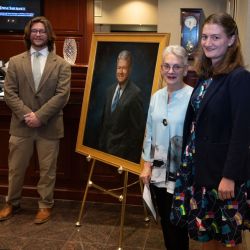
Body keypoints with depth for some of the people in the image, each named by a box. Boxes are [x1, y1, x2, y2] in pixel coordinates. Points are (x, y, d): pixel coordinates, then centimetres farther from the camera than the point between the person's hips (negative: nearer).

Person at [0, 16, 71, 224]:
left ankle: (45, 206, 26)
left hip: (49, 127, -1)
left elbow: (62, 95, -9)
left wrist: (40, 116, -16)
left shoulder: (61, 64, 0)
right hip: (21, 125, 2)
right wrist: (26, 114, -15)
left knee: (47, 170, 9)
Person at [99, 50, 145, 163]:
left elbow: (138, 127, -14)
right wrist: (102, 143, 13)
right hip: (107, 147, 6)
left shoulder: (135, 93, -15)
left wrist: (131, 152, -11)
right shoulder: (110, 89, 9)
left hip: (123, 151, -6)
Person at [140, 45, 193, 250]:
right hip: (158, 172, 6)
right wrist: (147, 165, 10)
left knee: (176, 225, 6)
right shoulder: (156, 97, 5)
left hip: (181, 175, -6)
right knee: (165, 223, 18)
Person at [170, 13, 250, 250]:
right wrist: (187, 158, 11)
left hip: (222, 169, -7)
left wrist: (230, 176, -21)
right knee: (204, 230, 18)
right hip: (198, 165, 7)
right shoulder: (205, 76, 8)